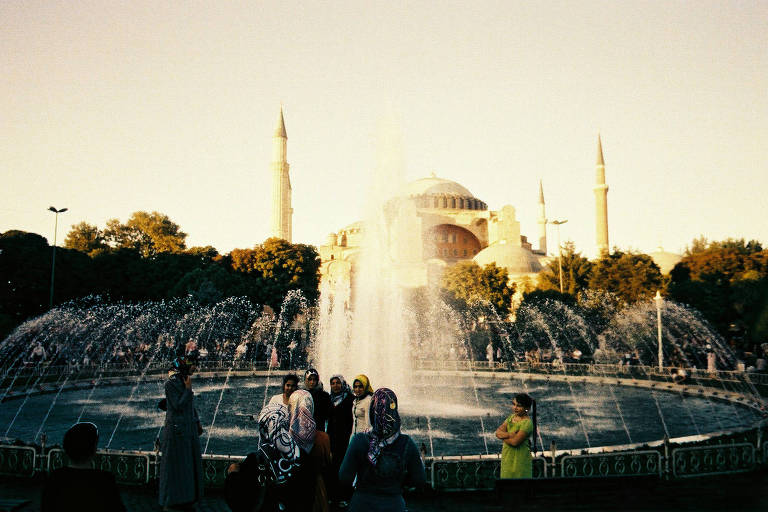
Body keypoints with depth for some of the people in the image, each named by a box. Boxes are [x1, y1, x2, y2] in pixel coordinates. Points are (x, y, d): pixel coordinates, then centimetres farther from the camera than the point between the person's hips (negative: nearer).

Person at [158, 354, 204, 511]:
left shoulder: (184, 382, 11)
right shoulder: (170, 384, -13)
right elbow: (178, 405, -20)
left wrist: (197, 423, 17)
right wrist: (188, 389, -16)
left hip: (189, 429, 8)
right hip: (177, 429, -8)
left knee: (190, 463, 10)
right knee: (176, 465, -1)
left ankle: (186, 499, 18)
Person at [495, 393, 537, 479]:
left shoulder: (527, 423, -18)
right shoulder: (511, 417, 6)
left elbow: (515, 442, -25)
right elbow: (498, 432, -2)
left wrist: (503, 435, -9)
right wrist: (510, 434, -21)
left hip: (519, 459, -7)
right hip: (507, 457, 7)